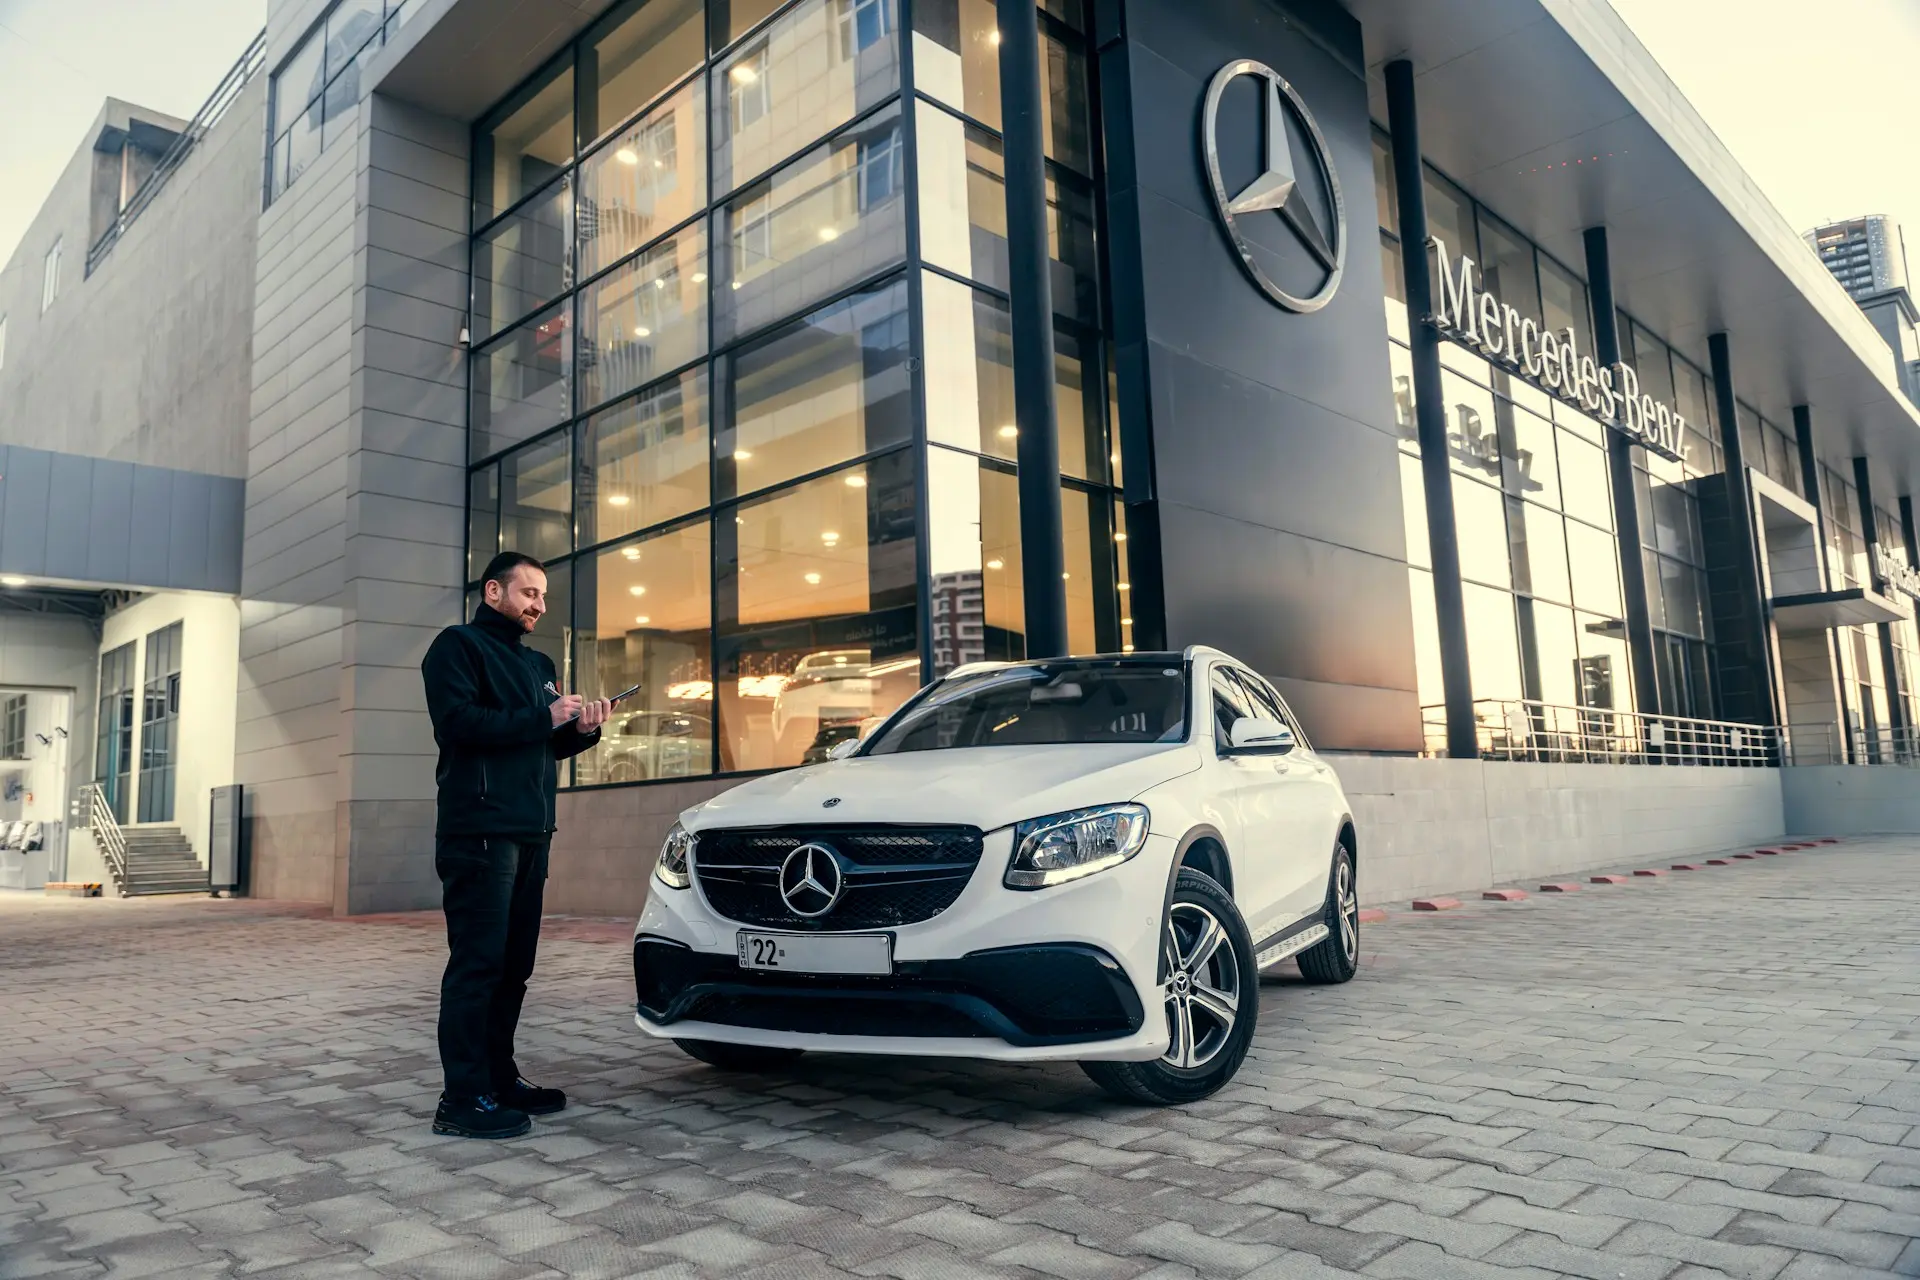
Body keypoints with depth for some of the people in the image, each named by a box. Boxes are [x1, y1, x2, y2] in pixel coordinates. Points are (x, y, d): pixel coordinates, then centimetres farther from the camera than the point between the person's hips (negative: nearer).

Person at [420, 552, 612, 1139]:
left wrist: (581, 729, 4)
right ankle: (463, 1100, -4)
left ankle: (499, 1078, 18)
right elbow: (458, 721, -15)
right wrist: (543, 719, -14)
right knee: (477, 964, -8)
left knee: (514, 965, 10)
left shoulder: (539, 664, 24)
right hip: (480, 830, -8)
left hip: (531, 832, 8)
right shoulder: (458, 645, 0)